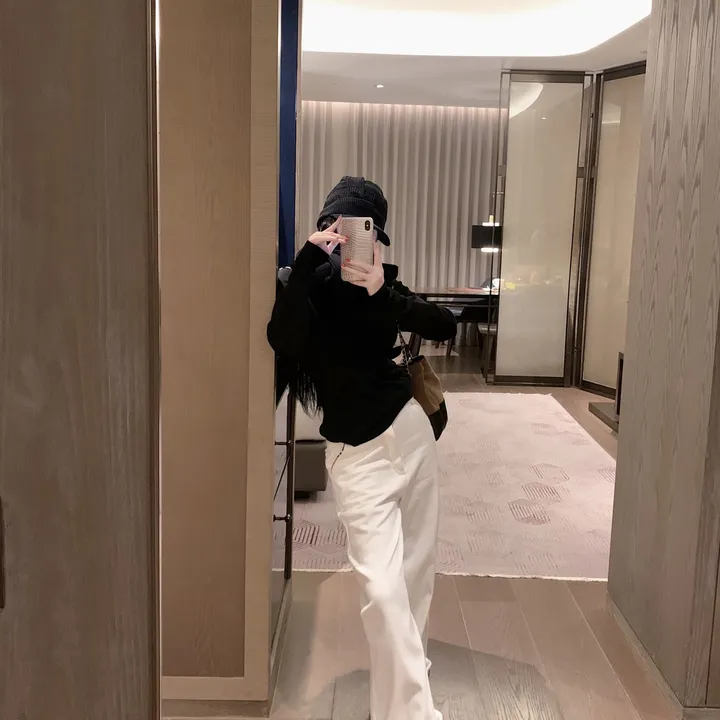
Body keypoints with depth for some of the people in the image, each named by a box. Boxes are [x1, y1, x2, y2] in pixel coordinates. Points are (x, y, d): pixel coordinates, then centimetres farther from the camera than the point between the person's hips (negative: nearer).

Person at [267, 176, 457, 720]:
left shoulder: (380, 284, 4)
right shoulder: (306, 286, -8)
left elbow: (447, 327, -8)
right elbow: (285, 341, -29)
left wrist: (383, 292, -22)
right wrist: (309, 259, -31)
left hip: (411, 431, 5)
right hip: (357, 452, -5)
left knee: (417, 570, 15)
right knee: (382, 584, -13)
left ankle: (408, 668, 38)